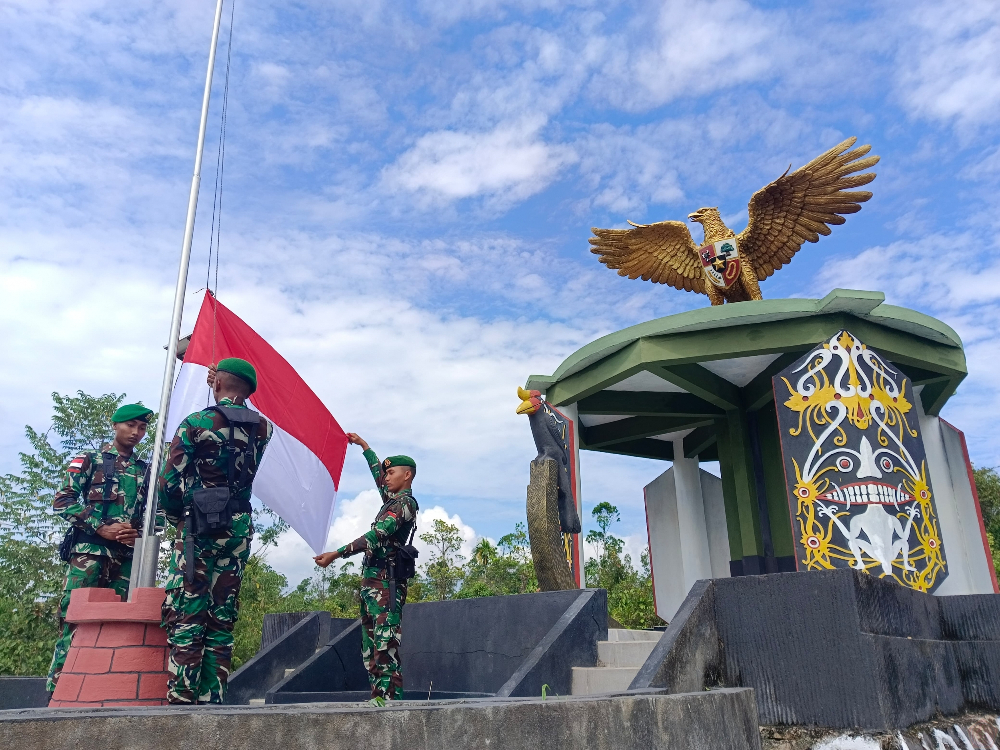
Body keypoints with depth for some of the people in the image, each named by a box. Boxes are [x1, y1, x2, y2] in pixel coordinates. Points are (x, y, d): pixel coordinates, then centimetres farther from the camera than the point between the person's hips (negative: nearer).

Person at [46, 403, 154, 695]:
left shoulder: (145, 471, 18)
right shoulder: (89, 460, 8)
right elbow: (62, 501, -1)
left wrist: (139, 533, -7)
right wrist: (101, 528, -11)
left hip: (129, 555, 4)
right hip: (90, 549, -3)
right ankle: (57, 687, -3)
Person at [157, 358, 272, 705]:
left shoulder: (195, 423, -6)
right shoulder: (263, 429, 6)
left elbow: (168, 484, -5)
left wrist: (176, 516, 13)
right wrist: (223, 394, 36)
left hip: (197, 526, -4)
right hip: (239, 529, 4)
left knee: (185, 615, -2)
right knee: (222, 619, 8)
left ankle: (181, 699, -5)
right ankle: (212, 699, 8)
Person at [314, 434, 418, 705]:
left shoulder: (405, 502, -9)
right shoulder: (393, 498, 19)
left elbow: (376, 536, -20)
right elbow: (378, 475, 38)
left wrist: (336, 554, -23)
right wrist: (364, 446, 45)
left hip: (385, 580, -10)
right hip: (371, 579, 10)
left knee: (385, 642, -15)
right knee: (370, 643, 7)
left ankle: (390, 696, -17)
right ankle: (378, 694, 8)